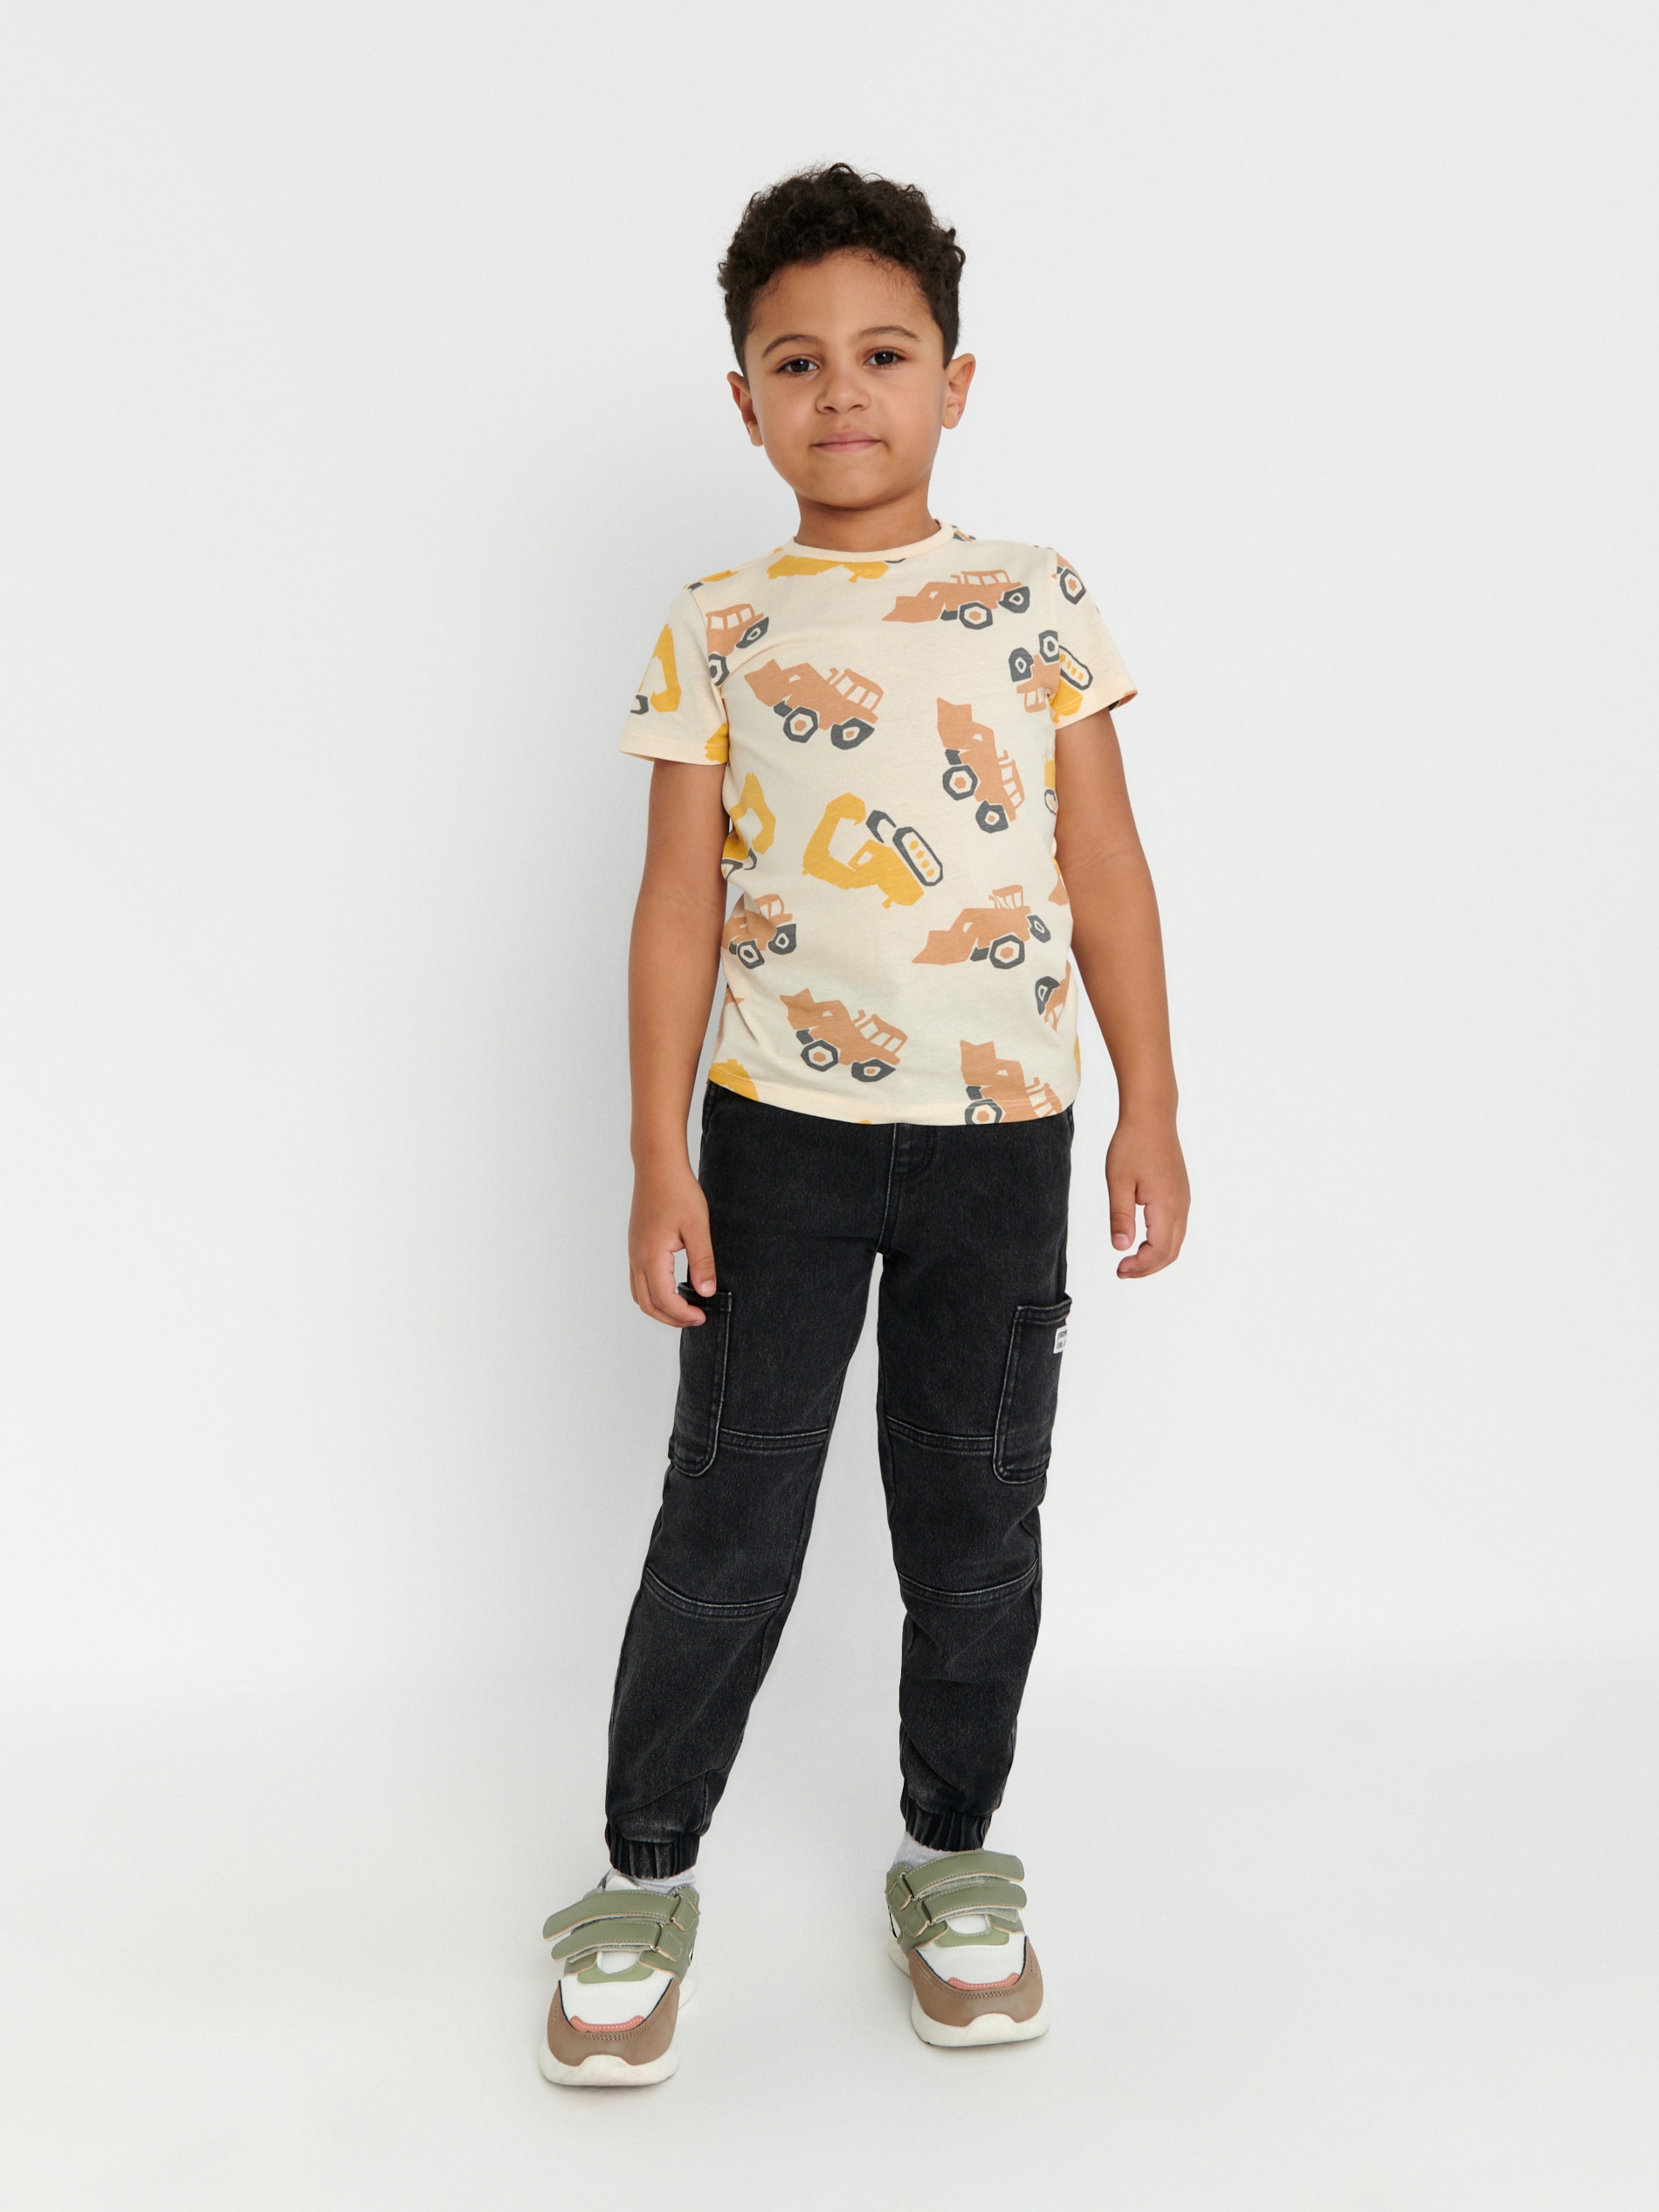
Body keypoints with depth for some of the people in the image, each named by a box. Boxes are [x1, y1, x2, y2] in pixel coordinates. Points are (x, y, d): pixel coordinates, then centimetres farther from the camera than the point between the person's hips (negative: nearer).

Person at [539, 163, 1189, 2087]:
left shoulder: (1037, 602, 3)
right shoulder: (715, 631, 1)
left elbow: (1105, 870, 4)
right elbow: (678, 903, 0)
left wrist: (1150, 1113, 1)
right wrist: (660, 1160, -4)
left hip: (1004, 1135, 1)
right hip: (782, 1129, -1)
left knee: (976, 1518, 11)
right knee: (728, 1521, 5)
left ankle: (951, 1857, 30)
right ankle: (643, 1878, 23)